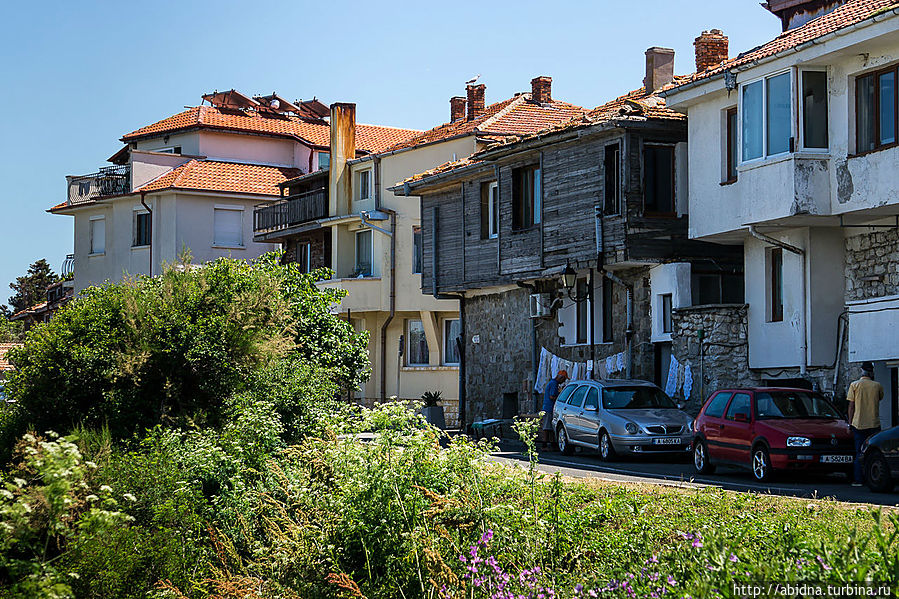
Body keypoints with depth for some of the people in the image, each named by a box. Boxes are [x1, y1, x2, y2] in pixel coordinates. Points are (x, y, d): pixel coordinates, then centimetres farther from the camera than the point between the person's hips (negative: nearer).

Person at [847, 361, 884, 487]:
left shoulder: (854, 385, -2)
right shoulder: (877, 386, 0)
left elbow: (851, 406, -2)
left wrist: (850, 423, 4)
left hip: (858, 424, 0)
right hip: (874, 424, 0)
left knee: (859, 453, 5)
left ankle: (858, 480, 1)